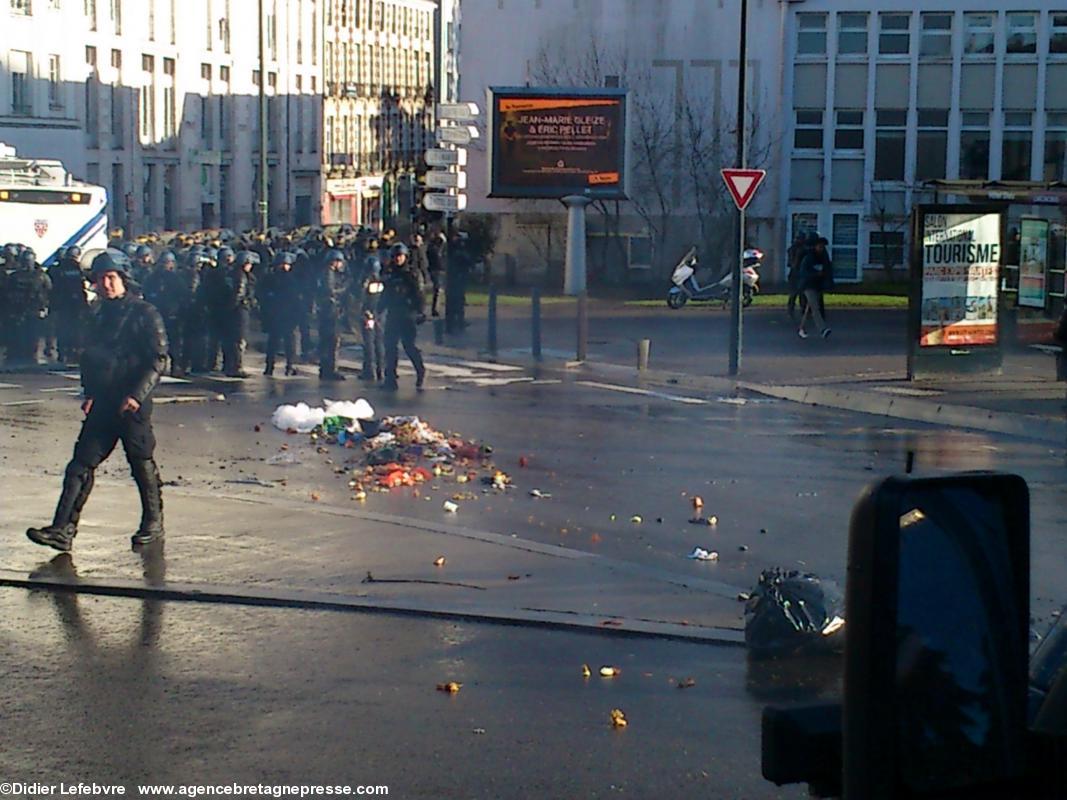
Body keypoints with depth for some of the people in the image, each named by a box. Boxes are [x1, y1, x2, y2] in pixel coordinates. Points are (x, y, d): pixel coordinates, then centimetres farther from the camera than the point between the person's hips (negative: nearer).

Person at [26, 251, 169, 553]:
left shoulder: (144, 313, -6)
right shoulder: (98, 317, 15)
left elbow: (158, 360, -10)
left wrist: (137, 394, -18)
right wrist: (90, 393, 9)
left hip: (133, 404, -6)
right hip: (102, 403, 6)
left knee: (142, 463, 5)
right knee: (81, 464, -3)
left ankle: (153, 523, 22)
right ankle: (63, 530, -7)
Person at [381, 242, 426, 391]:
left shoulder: (412, 273, -3)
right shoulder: (390, 273, 12)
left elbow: (419, 294, -7)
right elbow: (385, 294, 20)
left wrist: (421, 312, -14)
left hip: (408, 315, -6)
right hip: (392, 314, 6)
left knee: (409, 345, -8)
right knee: (390, 346, 4)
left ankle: (421, 372, 10)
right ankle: (390, 378, 9)